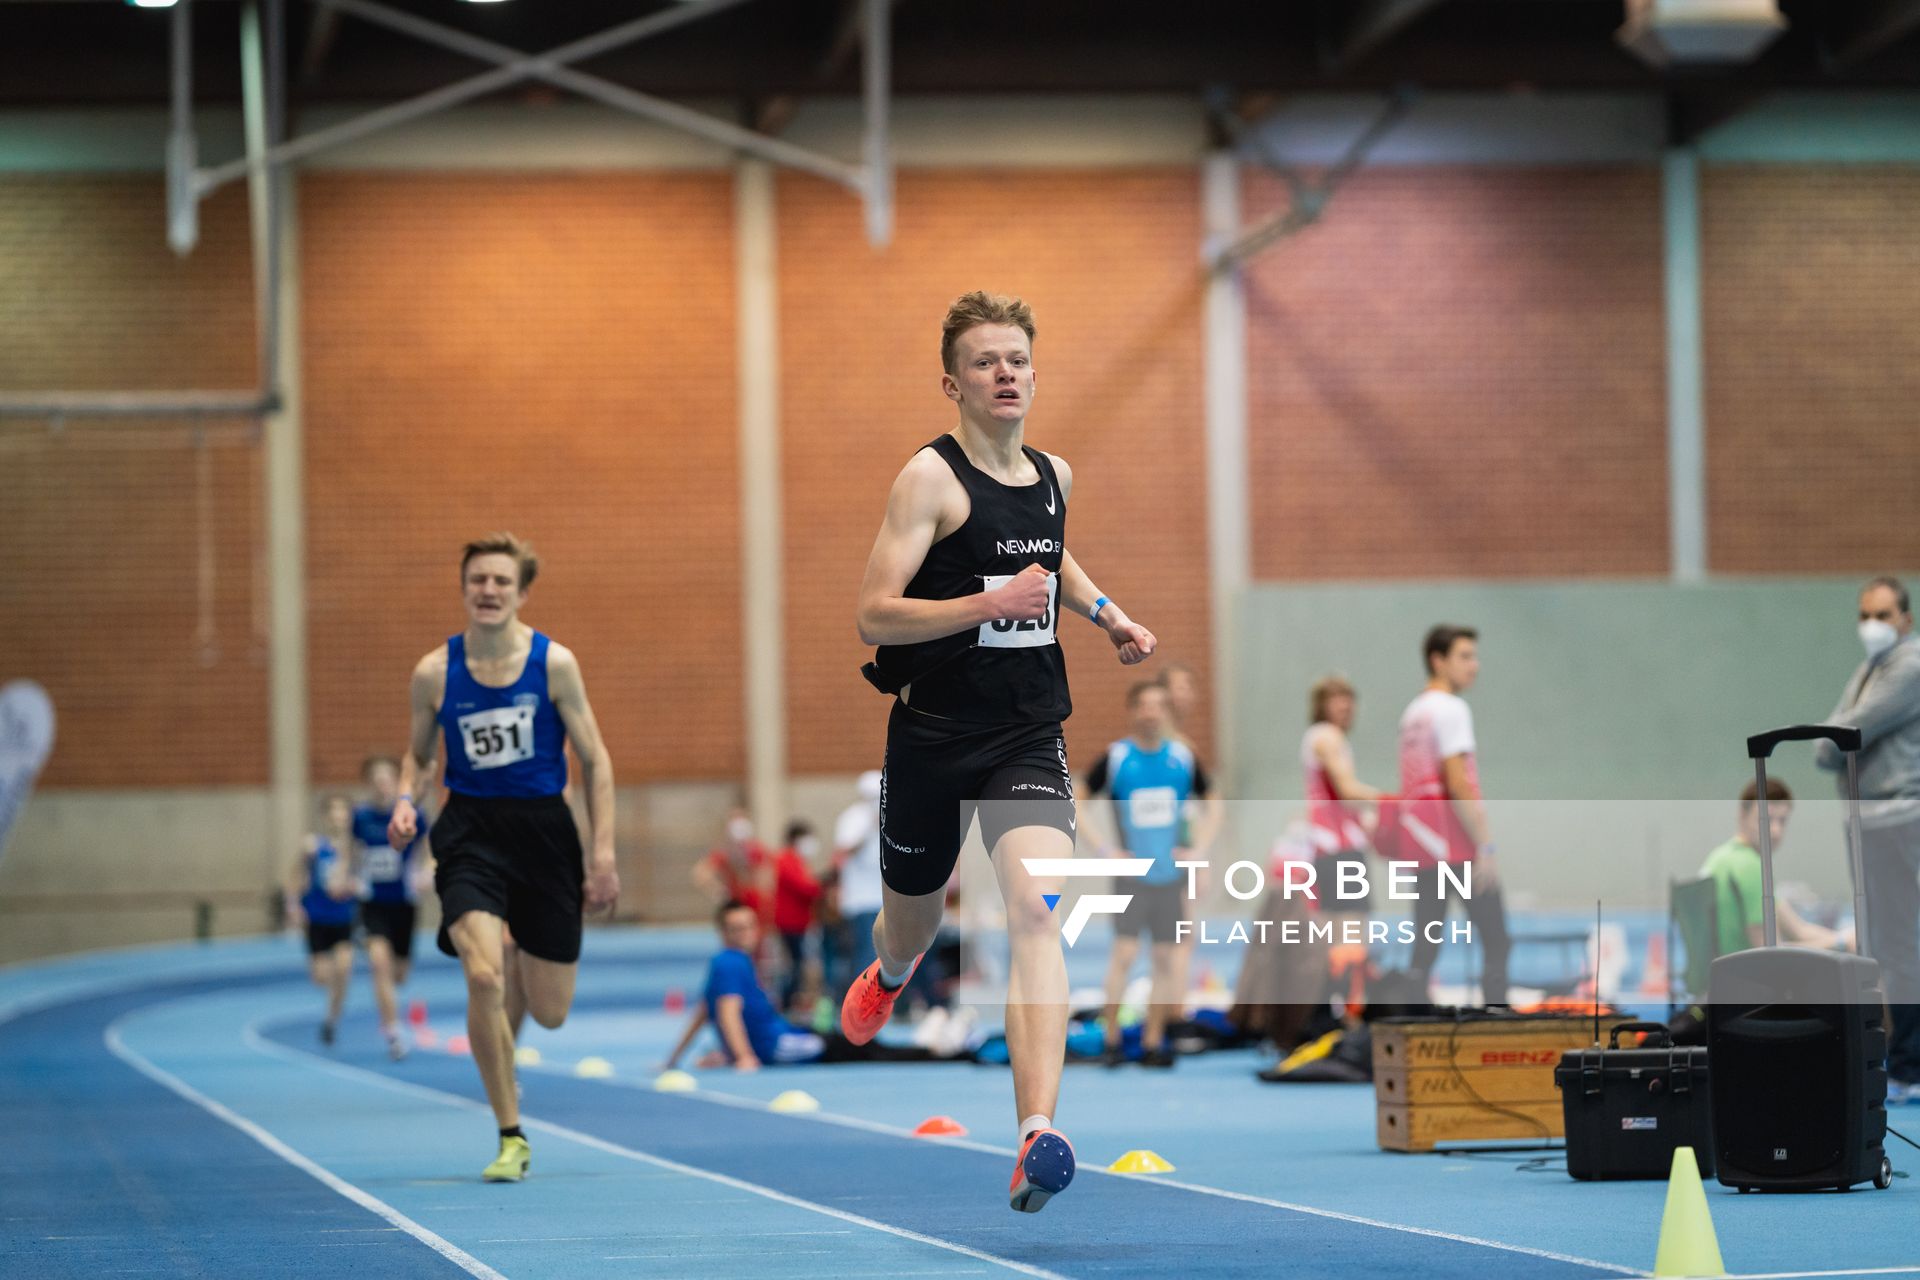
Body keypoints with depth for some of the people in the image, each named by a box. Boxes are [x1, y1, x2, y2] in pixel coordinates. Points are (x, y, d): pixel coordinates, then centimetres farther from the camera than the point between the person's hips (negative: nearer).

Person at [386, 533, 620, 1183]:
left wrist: (602, 852, -5)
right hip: (470, 831, 0)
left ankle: (521, 955, 44)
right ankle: (511, 1137, -11)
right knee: (482, 977, -23)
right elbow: (417, 751, 14)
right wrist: (405, 799, -8)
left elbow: (594, 760, 1)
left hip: (543, 830, 1)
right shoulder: (434, 672, -2)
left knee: (551, 1012, 4)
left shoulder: (554, 663, -5)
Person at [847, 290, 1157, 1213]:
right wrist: (992, 603, -27)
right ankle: (888, 976, 59)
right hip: (934, 733, -3)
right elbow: (874, 616, -17)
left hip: (1029, 737, 3)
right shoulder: (931, 477, -11)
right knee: (915, 919, 17)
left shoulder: (1052, 476, 9)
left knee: (1036, 913, -20)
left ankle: (1038, 1135, -31)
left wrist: (1103, 611, 17)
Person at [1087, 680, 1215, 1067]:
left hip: (1171, 872, 3)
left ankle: (1152, 1042, 9)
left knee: (1167, 958, 3)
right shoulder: (1115, 758, -4)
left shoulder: (1183, 757, 4)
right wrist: (1106, 850, -8)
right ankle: (1112, 1038, -6)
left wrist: (1197, 848, 2)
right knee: (1124, 952, -13)